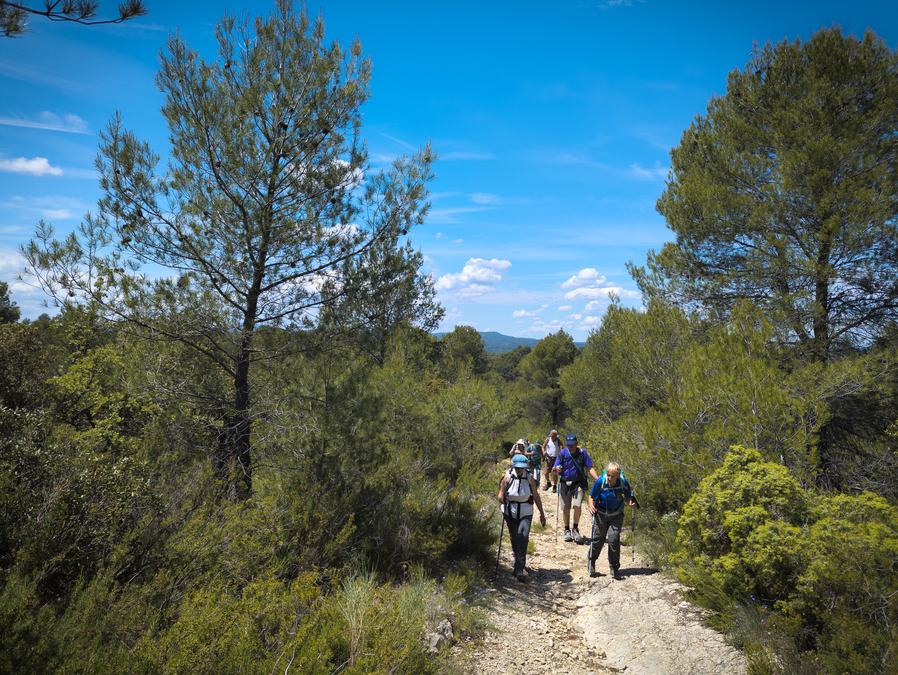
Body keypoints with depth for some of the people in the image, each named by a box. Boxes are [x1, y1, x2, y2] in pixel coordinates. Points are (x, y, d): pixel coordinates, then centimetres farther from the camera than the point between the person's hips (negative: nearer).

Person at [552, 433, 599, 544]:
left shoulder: (582, 453, -4)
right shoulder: (562, 453, -3)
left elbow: (590, 468, -2)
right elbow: (557, 469, -2)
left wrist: (597, 479, -17)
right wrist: (556, 470, -26)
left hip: (578, 483, -1)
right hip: (565, 483, 1)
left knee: (577, 505, -16)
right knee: (565, 508, 5)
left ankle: (575, 529, 2)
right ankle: (567, 530, 23)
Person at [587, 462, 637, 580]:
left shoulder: (624, 482, -18)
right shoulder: (600, 482, -21)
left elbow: (627, 497, -2)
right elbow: (592, 497, -9)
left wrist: (630, 503, -24)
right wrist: (591, 505, -28)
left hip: (616, 515, 0)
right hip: (601, 514, 0)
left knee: (614, 539, -9)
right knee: (598, 539, 5)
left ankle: (614, 569, 5)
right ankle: (591, 563, 30)